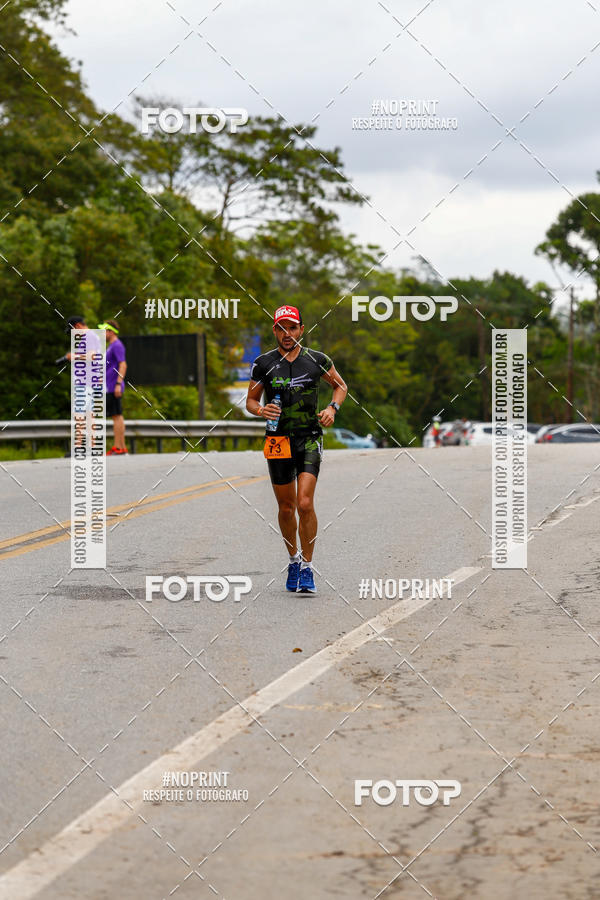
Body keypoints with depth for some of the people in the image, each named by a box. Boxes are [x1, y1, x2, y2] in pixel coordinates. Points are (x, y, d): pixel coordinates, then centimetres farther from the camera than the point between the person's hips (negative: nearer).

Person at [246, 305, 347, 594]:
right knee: (286, 508, 9)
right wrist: (261, 411, -13)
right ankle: (294, 560, 31)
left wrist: (332, 408, -3)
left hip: (309, 439, -2)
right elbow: (250, 399, 10)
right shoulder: (263, 364, 2)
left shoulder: (317, 360, 1)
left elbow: (340, 386, 16)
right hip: (278, 440, 2)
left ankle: (307, 568, -7)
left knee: (305, 503, -16)